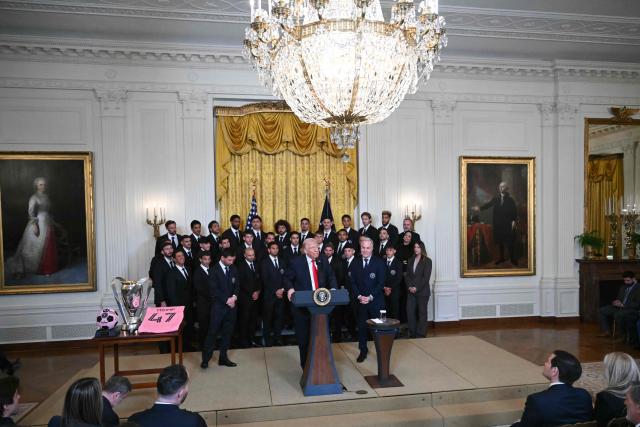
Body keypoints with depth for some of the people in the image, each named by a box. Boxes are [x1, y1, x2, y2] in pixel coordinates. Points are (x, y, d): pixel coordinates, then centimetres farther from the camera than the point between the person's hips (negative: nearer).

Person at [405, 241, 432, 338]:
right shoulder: (410, 260, 13)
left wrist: (416, 288, -15)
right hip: (411, 291, 4)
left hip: (422, 291, -4)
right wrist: (409, 286, -6)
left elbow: (426, 277, -9)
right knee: (410, 312, -1)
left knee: (422, 313, 2)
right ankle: (412, 333, 9)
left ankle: (421, 334, 9)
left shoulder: (427, 261, -2)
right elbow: (407, 275, 10)